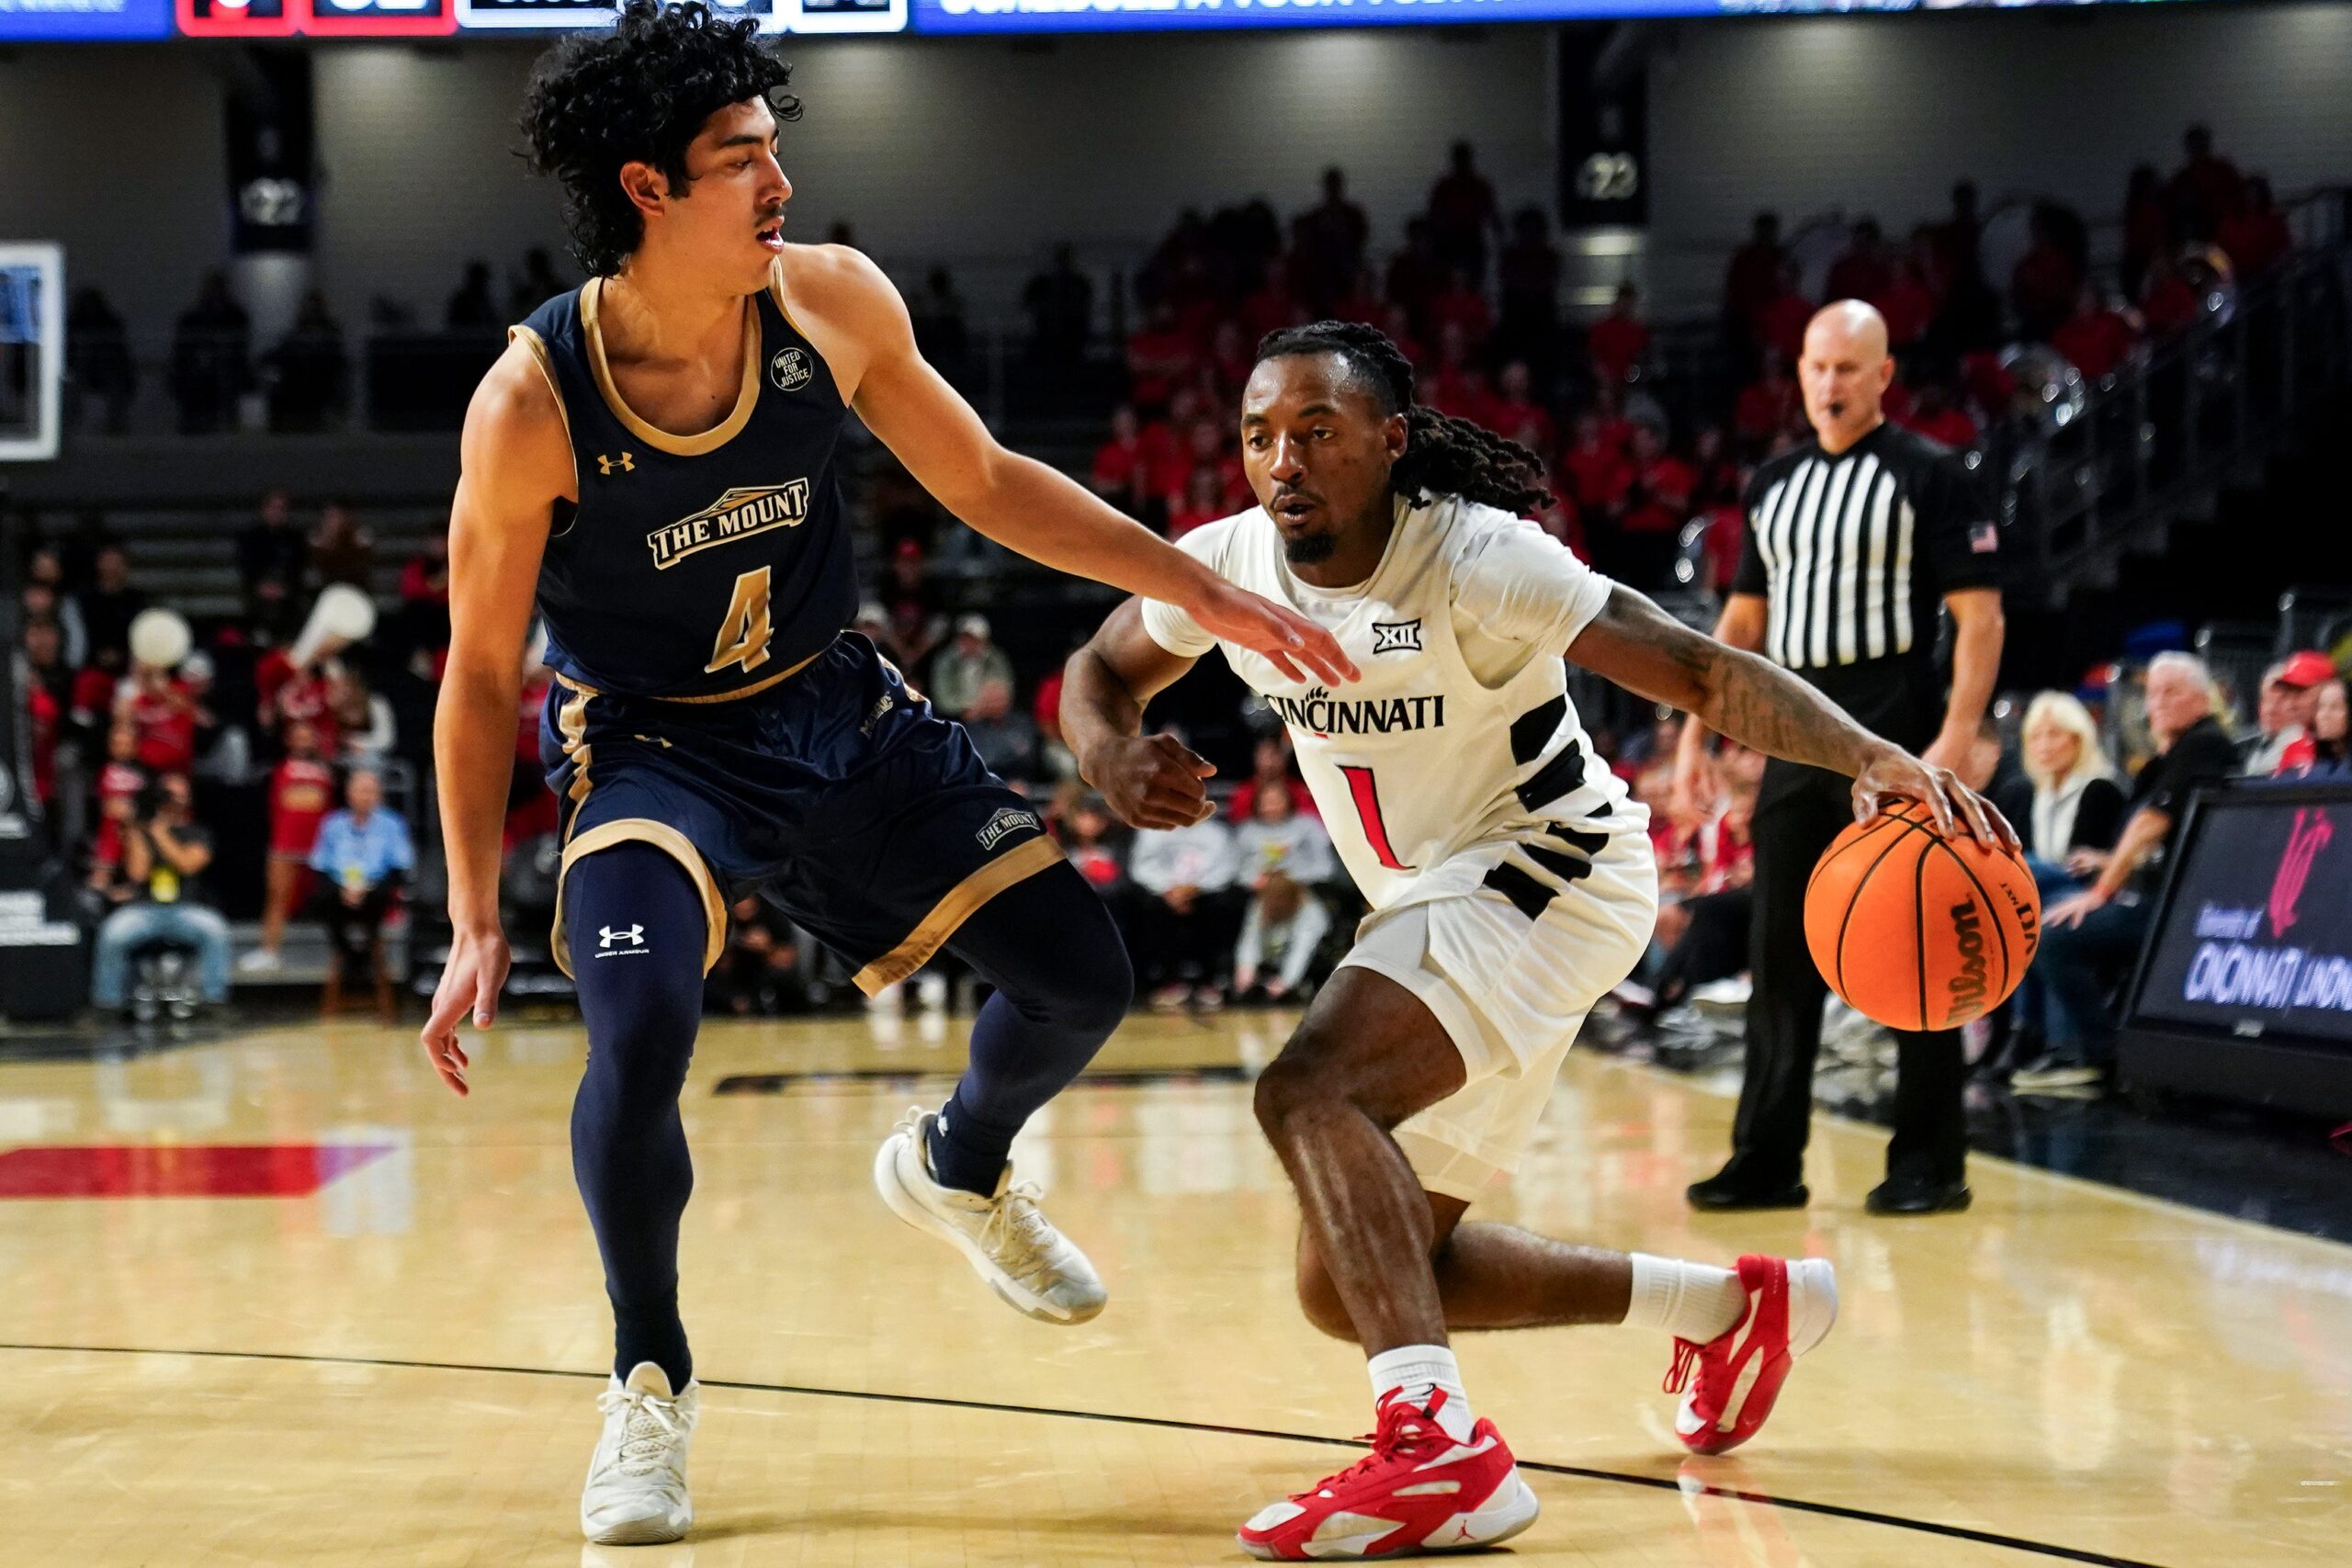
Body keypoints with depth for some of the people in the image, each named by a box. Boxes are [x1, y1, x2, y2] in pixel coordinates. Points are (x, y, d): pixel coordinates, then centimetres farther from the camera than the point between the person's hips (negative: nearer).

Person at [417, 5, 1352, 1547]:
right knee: (641, 1030, -30)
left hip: (841, 712, 4)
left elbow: (984, 483, 3)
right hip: (654, 745, -4)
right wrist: (478, 925, -14)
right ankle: (649, 1386, -5)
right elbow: (481, 672, -12)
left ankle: (957, 1167, 37)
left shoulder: (835, 302, -14)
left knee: (1083, 980, 1)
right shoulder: (531, 404, -23)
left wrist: (1198, 584, 0)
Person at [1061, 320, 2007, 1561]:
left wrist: (1871, 756, -45)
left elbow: (1701, 673, -29)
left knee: (1309, 1091, -32)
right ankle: (1735, 1307, 22)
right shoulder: (1226, 566, -6)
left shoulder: (1475, 559, -24)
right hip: (1429, 906, 8)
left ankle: (1439, 1448, -41)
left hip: (1549, 870, -8)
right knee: (1351, 1287, 9)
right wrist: (1111, 758, -13)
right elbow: (1102, 671, 11)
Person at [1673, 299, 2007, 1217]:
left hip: (1894, 736, -6)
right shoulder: (1774, 484, 14)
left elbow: (1979, 616, -9)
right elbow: (1744, 618, 20)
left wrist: (1957, 738, -19)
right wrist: (1695, 732, 13)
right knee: (1780, 952, 6)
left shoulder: (1931, 477, -4)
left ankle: (1929, 1165, 6)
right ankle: (1767, 1159, 12)